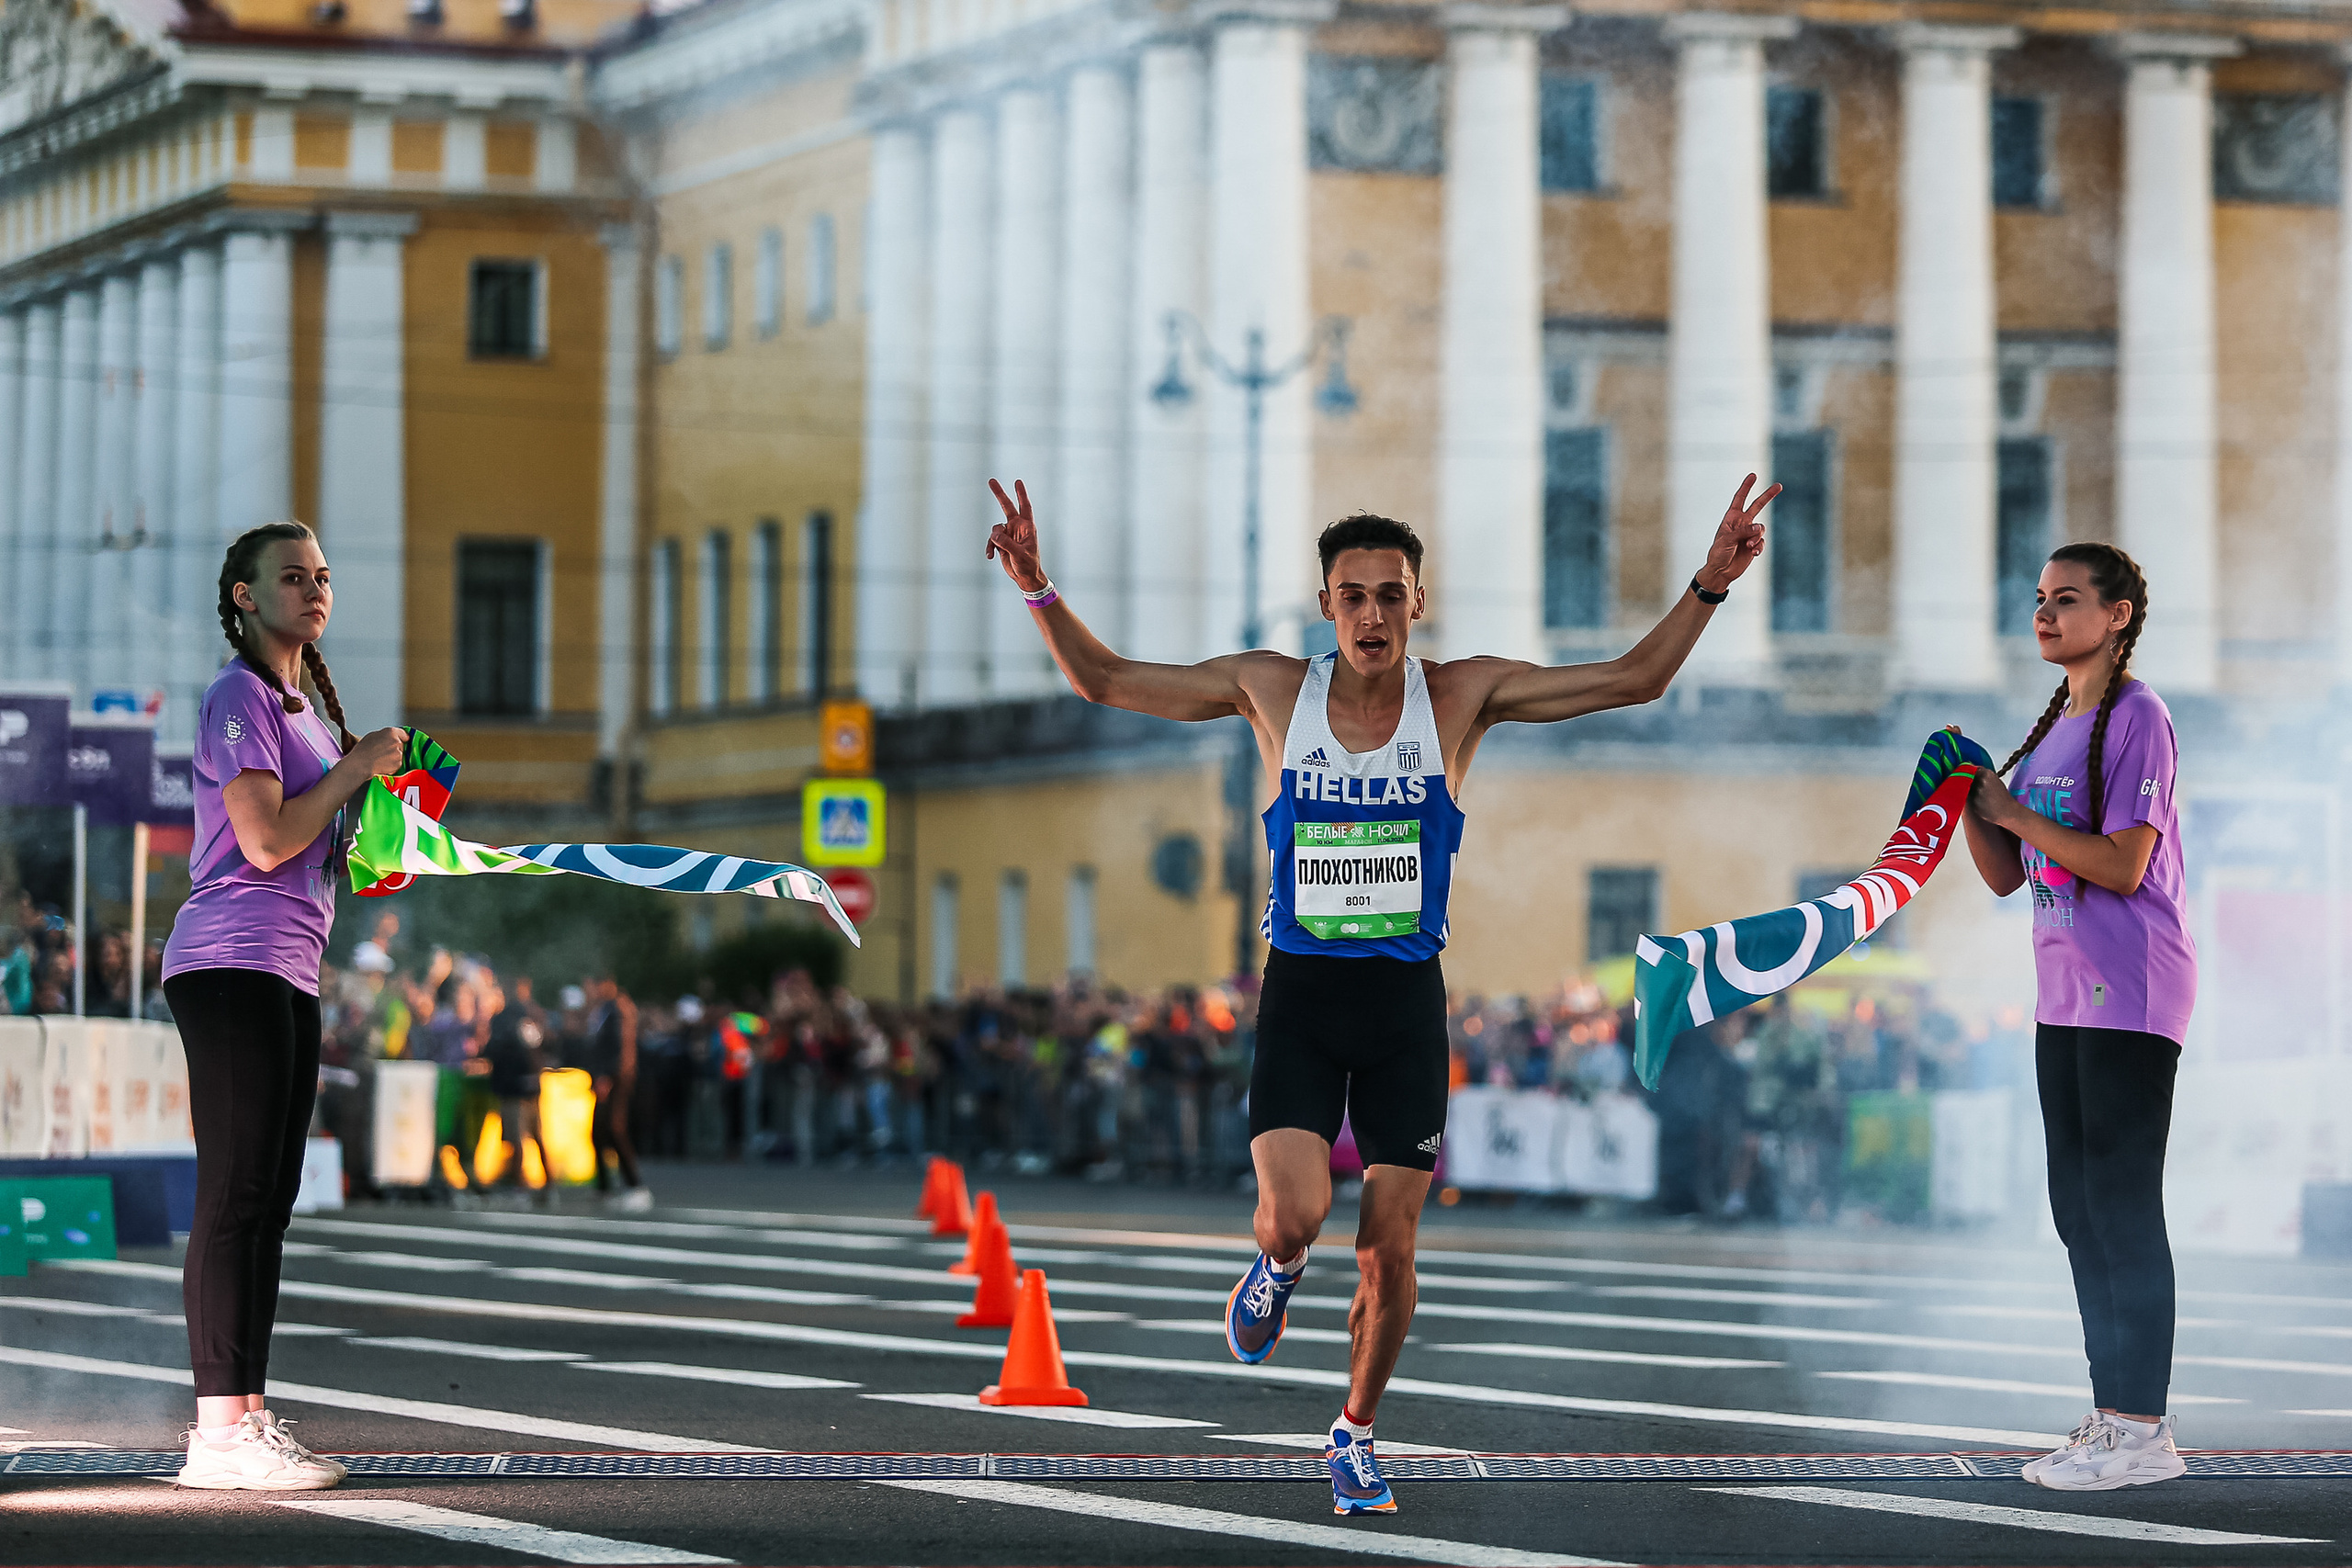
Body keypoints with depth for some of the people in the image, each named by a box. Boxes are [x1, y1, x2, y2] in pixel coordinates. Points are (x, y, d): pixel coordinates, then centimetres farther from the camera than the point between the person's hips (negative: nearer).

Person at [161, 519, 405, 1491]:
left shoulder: (306, 705, 23)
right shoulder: (239, 697, -8)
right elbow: (266, 840, -18)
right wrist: (355, 766, -8)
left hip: (289, 973, 10)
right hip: (232, 965, -10)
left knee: (268, 1201, 9)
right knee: (235, 1197, -12)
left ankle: (247, 1417, 11)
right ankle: (219, 1435, -15)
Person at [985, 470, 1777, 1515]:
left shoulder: (1461, 696, -2)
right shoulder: (1272, 690, -2)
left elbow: (1634, 679, -1)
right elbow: (1103, 682, 2)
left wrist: (1709, 587, -14)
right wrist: (1040, 593, -13)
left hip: (1407, 997, 1)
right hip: (1299, 992, -1)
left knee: (1389, 1249, 2)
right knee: (1295, 1216, -19)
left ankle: (1356, 1433, 25)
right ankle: (1276, 1271, 19)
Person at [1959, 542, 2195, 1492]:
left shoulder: (2136, 719, -10)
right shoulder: (2050, 731, 18)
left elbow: (2123, 867, -19)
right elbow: (2006, 875, 18)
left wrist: (2011, 810, -13)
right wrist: (1971, 805, 1)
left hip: (2129, 997, -9)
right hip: (2065, 998, 9)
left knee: (2121, 1206, -10)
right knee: (2080, 1208, 11)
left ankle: (2142, 1431, -9)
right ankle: (2112, 1419, 16)